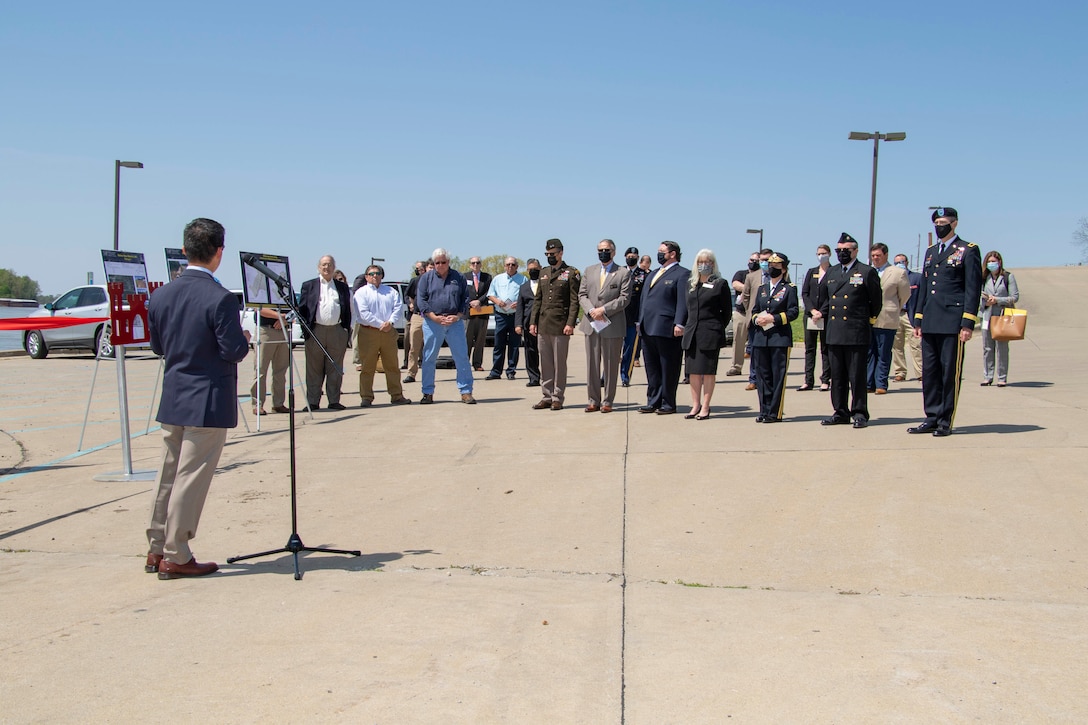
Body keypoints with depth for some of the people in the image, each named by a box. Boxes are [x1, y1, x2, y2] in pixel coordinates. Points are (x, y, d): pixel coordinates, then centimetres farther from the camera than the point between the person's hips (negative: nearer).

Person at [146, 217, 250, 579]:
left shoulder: (160, 295, 3)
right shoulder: (221, 299, -19)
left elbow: (158, 346, 10)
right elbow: (234, 351, -18)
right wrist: (245, 339, 2)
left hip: (172, 400, 7)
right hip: (208, 403, -6)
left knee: (168, 474, 16)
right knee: (191, 478, 1)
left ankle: (156, 550, 24)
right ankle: (175, 557, 8)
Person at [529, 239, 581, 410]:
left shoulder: (571, 273, -2)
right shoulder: (543, 273, 16)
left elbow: (575, 301, -7)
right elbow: (537, 299, 17)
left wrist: (570, 323, -15)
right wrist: (533, 322, 10)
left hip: (560, 326, -5)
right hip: (543, 325, 6)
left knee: (559, 364, -1)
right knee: (545, 364, 8)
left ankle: (558, 398, 6)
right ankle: (547, 396, 14)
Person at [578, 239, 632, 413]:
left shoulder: (623, 273, 1)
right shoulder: (589, 271, 14)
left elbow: (624, 298, -7)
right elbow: (582, 294, 9)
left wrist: (604, 309, -15)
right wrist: (591, 310, -9)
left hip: (613, 325, -4)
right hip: (591, 324, 4)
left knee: (610, 365, 2)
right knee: (592, 363, 7)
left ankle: (607, 401, 9)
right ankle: (593, 400, 14)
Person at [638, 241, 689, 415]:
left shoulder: (682, 274, -4)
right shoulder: (653, 275, 22)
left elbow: (683, 301, -13)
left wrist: (679, 324, -20)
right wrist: (640, 322, 18)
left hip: (667, 329, -8)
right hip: (648, 329, 8)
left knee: (668, 370, 0)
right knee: (652, 369, 11)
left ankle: (668, 404, 6)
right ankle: (653, 402, 17)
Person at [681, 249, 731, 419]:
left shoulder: (720, 284, -1)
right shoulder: (691, 284, 13)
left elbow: (727, 311, 2)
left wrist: (717, 328, 2)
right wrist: (688, 327, 11)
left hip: (710, 334, -5)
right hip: (691, 333, 5)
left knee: (708, 371, -2)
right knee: (693, 371, 6)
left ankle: (705, 407, 3)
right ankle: (695, 406, 13)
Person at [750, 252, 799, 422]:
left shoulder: (789, 289, 1)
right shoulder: (762, 289, 17)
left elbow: (794, 311, -7)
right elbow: (754, 310, 18)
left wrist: (774, 318, -16)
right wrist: (757, 319, -3)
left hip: (780, 338, -5)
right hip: (761, 338, 5)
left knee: (778, 376, -4)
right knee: (762, 375, 6)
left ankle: (775, 413, 0)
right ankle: (764, 410, 13)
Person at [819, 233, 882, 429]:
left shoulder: (867, 272, -2)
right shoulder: (831, 273, 16)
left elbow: (875, 302, 2)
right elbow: (824, 298, 26)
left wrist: (868, 319, 7)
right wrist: (823, 313, 12)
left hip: (857, 333, -6)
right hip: (834, 332, 6)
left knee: (857, 376, -2)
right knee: (837, 376, 9)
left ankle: (859, 413, 5)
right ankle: (840, 412, 16)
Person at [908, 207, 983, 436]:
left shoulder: (968, 251, -1)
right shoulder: (930, 252, 19)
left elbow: (973, 289, -7)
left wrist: (968, 323, -13)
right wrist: (918, 319, 15)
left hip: (952, 322, -6)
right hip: (930, 323, 7)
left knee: (950, 372, -2)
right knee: (929, 371, 7)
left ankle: (945, 422, 4)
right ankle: (932, 418, 14)